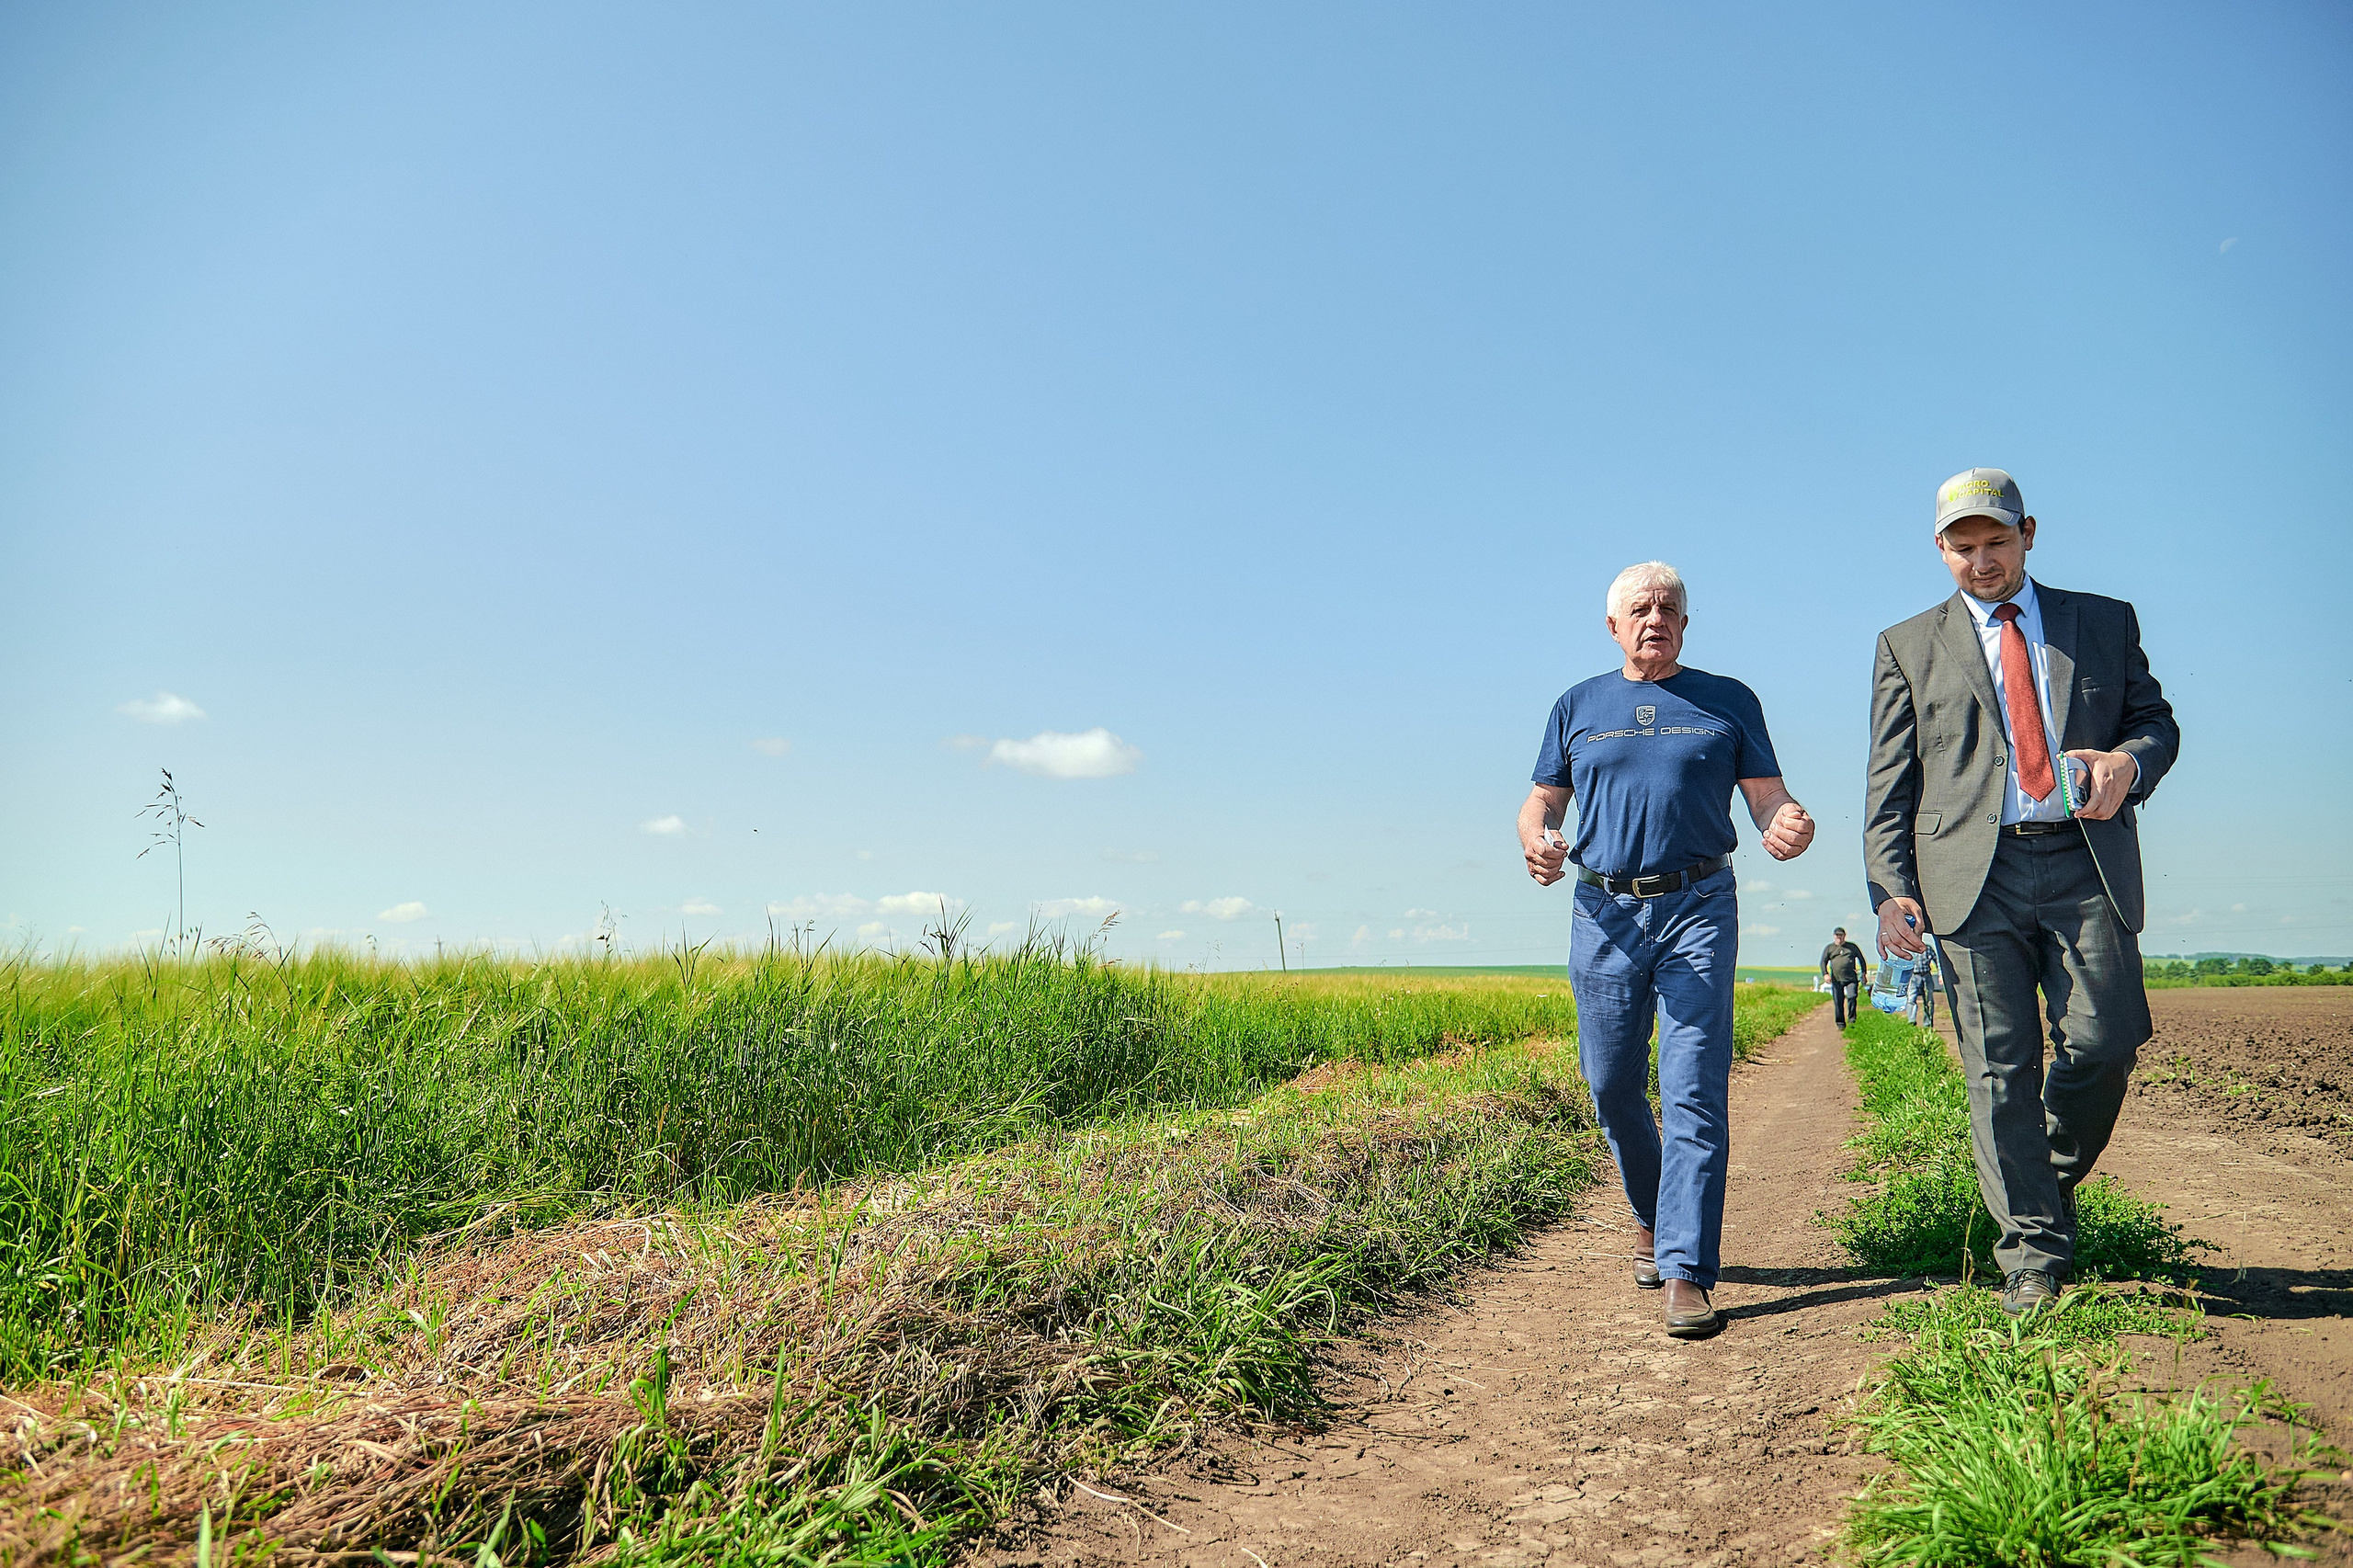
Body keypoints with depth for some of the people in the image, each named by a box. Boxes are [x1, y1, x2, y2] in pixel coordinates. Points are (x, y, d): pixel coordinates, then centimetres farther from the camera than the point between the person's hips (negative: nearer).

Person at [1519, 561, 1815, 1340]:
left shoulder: (1729, 702, 11)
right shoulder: (1578, 707, 14)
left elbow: (1769, 800, 6)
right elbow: (1541, 801, 13)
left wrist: (1790, 827, -18)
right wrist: (1535, 840, -11)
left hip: (1698, 906, -2)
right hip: (1605, 913, 2)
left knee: (1694, 1089, -10)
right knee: (1612, 1085, 8)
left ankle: (1686, 1273, -9)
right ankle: (1652, 1215, 34)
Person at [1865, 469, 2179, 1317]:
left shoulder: (2106, 622, 17)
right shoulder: (1908, 646, 14)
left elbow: (2155, 718, 18)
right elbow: (1889, 783, 9)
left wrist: (2129, 761, -7)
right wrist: (1892, 890, -2)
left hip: (2087, 866, 1)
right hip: (1976, 874, -1)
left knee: (2105, 1041, -8)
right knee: (2000, 1068, -3)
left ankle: (2056, 1177, 22)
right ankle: (2033, 1255, 4)